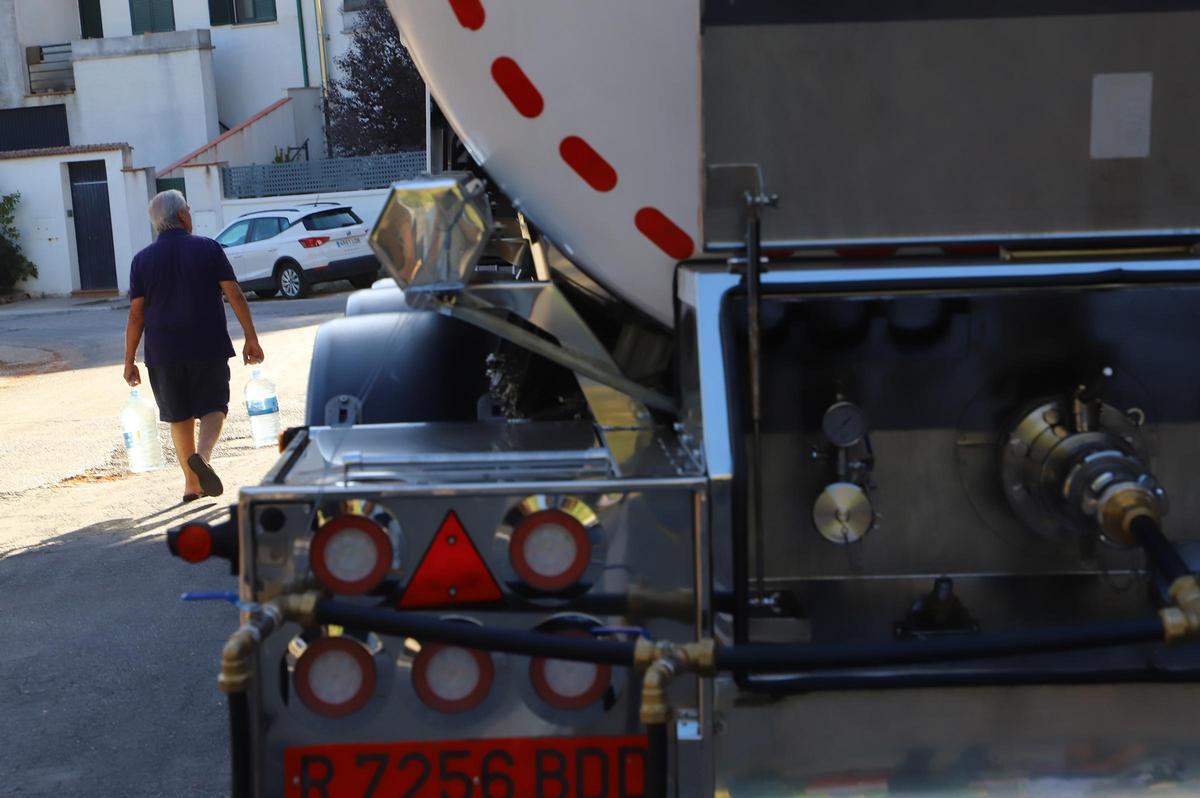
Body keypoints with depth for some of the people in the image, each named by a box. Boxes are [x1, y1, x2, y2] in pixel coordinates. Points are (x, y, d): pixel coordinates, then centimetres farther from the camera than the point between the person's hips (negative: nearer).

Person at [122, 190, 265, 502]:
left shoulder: (142, 260, 3)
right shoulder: (208, 248, -2)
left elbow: (136, 315, 1)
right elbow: (234, 294, -7)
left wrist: (129, 361, 7)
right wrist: (251, 339, -2)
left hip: (163, 353, 2)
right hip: (209, 348, -2)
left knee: (179, 417, 13)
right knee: (213, 407, 9)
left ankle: (191, 484, 17)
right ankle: (202, 455, -19)